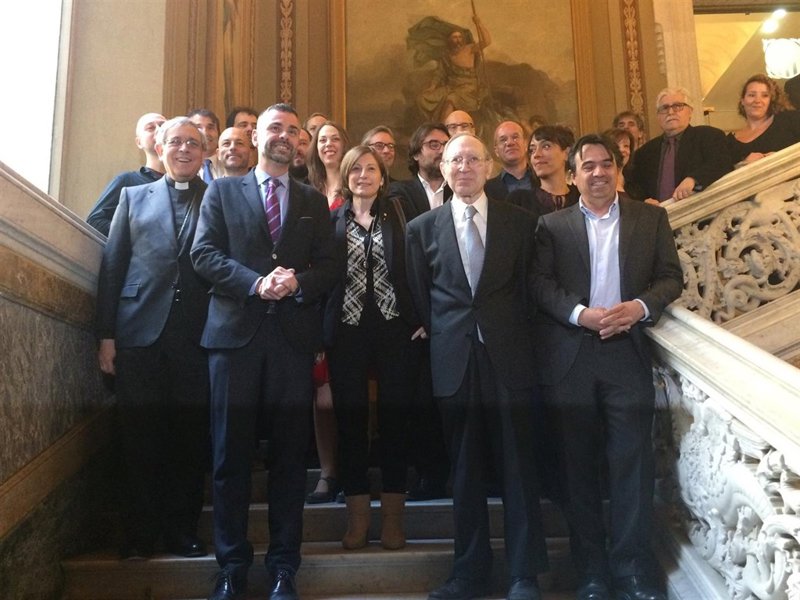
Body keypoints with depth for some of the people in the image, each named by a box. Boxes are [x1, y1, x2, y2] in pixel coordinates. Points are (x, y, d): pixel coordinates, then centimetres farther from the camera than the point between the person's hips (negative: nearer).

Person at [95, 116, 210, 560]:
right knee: (141, 437, 5)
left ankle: (182, 529, 17)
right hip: (141, 334, 1)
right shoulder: (133, 197, 15)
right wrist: (106, 334, 1)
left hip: (198, 336, -1)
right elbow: (113, 265, 9)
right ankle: (141, 533, 17)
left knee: (191, 437, 4)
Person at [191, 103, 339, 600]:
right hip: (235, 333, -1)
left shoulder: (314, 201, 17)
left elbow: (329, 265, 8)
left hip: (295, 335, 1)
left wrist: (298, 282, -13)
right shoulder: (222, 191, 13)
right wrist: (256, 283, -14)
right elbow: (204, 253, 0)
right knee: (231, 453, 2)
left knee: (290, 455, 4)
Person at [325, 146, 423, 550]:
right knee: (350, 421, 4)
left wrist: (421, 319, -7)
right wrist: (320, 333, -2)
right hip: (346, 331, 1)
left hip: (395, 329, -1)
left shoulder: (398, 217, 7)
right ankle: (357, 518, 16)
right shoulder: (332, 220, 9)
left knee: (394, 420, 3)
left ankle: (392, 518, 15)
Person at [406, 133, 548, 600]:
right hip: (454, 363, 1)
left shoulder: (521, 222, 5)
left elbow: (531, 287, 7)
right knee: (465, 470, 9)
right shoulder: (423, 228, 8)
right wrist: (440, 336, 6)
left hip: (509, 360, -1)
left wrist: (514, 336, 3)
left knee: (518, 467, 4)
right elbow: (419, 299, 10)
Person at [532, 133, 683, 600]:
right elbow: (541, 283, -1)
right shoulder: (552, 225, 9)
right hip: (572, 357, 0)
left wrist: (640, 306, -13)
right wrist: (580, 314, -16)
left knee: (633, 463, -3)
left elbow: (671, 277, 6)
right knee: (580, 467, 6)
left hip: (628, 352, 0)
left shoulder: (651, 218, 11)